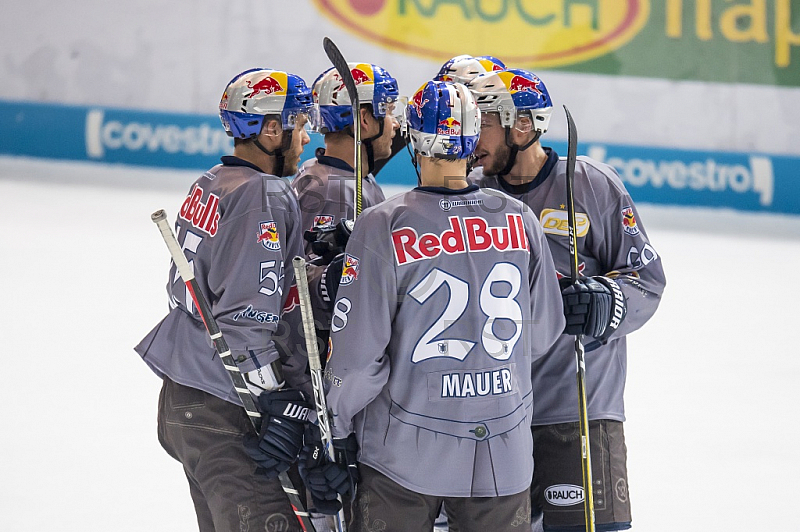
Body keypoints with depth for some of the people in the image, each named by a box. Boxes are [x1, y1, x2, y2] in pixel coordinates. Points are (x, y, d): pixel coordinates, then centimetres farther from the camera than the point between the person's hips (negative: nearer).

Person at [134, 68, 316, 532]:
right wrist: (288, 409, -19)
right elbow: (248, 319, -23)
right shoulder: (266, 198, -16)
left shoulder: (210, 186, 13)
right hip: (218, 412, -10)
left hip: (181, 394, 10)